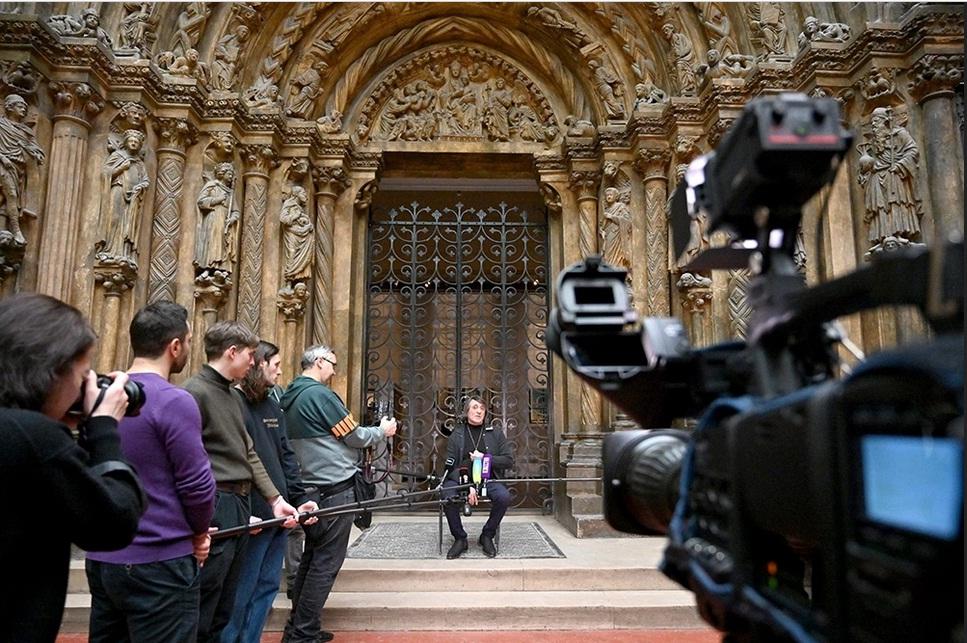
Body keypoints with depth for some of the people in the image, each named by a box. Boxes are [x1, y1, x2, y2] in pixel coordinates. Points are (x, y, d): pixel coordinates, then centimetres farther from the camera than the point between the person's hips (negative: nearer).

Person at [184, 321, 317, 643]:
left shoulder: (231, 396, 16)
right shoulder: (195, 392, -12)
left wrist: (276, 500, 11)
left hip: (240, 507, 9)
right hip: (215, 509, -9)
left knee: (224, 607, 17)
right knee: (202, 612, 0)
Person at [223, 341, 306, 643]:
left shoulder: (272, 407, 15)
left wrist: (299, 498, 8)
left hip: (278, 512, 8)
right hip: (252, 516, -8)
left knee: (267, 587, 15)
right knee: (241, 592, 3)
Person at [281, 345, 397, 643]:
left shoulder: (290, 397, 11)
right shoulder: (320, 394, -16)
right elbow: (353, 436, -10)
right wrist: (383, 430, 7)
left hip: (310, 487, 9)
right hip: (335, 488, -9)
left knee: (312, 557, 16)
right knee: (326, 562, -1)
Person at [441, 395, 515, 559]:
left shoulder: (495, 434, 12)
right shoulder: (456, 435, 8)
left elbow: (509, 460, 6)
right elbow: (451, 466, -1)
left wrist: (485, 458, -8)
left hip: (488, 479, 1)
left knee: (504, 497, -29)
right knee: (447, 496, -32)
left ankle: (487, 536, -3)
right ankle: (460, 539, -7)